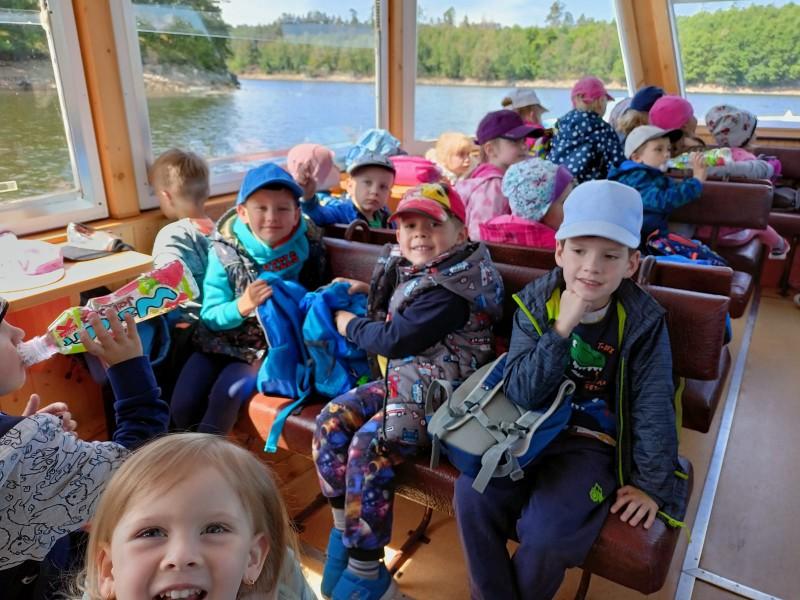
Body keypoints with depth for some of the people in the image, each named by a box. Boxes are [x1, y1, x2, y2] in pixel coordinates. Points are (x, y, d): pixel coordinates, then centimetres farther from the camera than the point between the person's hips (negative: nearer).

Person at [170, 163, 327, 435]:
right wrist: (241, 306, -30)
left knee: (225, 396, -26)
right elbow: (209, 316, -10)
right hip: (221, 342, 2)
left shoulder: (307, 246, -9)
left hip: (271, 347, -1)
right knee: (182, 405, -12)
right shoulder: (225, 250, -11)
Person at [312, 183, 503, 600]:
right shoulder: (410, 269, 8)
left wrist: (349, 324, -6)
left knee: (368, 447, -25)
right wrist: (371, 291, 15)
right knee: (331, 421, -3)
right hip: (403, 379, 10)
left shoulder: (452, 289, -22)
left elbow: (395, 340, -22)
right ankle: (343, 531, 11)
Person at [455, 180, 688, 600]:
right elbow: (521, 394, -18)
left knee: (546, 532, -21)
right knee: (471, 494, -16)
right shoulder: (534, 303, -10)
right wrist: (561, 329, -29)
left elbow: (654, 409, -6)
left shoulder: (644, 321, -12)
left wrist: (652, 484, -4)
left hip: (594, 442, -2)